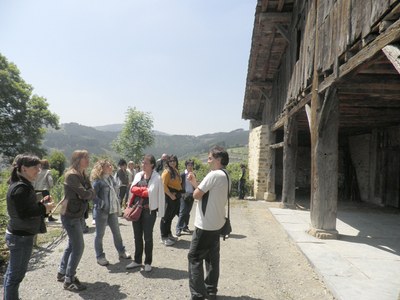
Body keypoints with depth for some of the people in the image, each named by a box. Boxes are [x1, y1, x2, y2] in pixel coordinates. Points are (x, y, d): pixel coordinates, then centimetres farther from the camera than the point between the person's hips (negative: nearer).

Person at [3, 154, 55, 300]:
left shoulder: (21, 185, 10)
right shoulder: (21, 188, -21)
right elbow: (23, 214, -26)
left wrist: (41, 203, 4)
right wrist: (44, 208, -17)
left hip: (16, 234, 10)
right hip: (21, 237, -10)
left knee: (12, 272, 21)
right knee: (16, 274, 2)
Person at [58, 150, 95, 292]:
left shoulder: (83, 175, 10)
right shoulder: (72, 175, -19)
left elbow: (92, 194, 5)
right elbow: (85, 194, -26)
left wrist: (88, 193, -15)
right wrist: (90, 192, -6)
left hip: (77, 214, 9)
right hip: (70, 215, -9)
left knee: (72, 245, 18)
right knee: (78, 247, -6)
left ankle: (62, 273, 33)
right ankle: (69, 280, 6)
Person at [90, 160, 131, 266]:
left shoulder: (111, 178, 9)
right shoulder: (98, 180, -13)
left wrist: (118, 206, 12)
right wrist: (102, 204, -19)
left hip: (112, 210, 7)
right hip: (102, 211, -7)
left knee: (117, 232, 15)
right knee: (100, 234, 6)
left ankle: (121, 251, 28)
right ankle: (100, 256, 18)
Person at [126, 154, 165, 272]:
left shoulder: (157, 178, -8)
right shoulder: (138, 175, 8)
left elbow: (150, 193, -12)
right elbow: (133, 189, -2)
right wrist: (144, 190, -13)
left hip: (149, 210, -5)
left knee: (148, 237, 5)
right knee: (137, 236, 14)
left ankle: (148, 262, 19)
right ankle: (137, 260, 28)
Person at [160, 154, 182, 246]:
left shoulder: (176, 171, 14)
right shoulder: (167, 171, -12)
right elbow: (164, 185, -19)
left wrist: (179, 193, 9)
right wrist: (171, 195, -20)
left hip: (176, 196, 9)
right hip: (169, 196, -9)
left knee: (171, 216, 17)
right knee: (166, 217, -1)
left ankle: (168, 234, 29)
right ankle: (164, 237, 6)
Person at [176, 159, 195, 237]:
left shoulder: (194, 174, 10)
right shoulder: (182, 174, -6)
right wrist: (182, 193, -13)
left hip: (191, 195, 5)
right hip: (184, 195, -5)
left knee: (188, 213, 11)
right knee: (182, 212, -7)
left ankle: (185, 227, 21)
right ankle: (178, 229, -2)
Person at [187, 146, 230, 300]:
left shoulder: (214, 174, -20)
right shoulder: (225, 176, 11)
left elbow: (196, 195, -18)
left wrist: (195, 186, 2)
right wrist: (194, 181, 6)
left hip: (205, 224, -9)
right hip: (216, 223, 9)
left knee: (194, 258, 1)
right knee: (212, 258, 15)